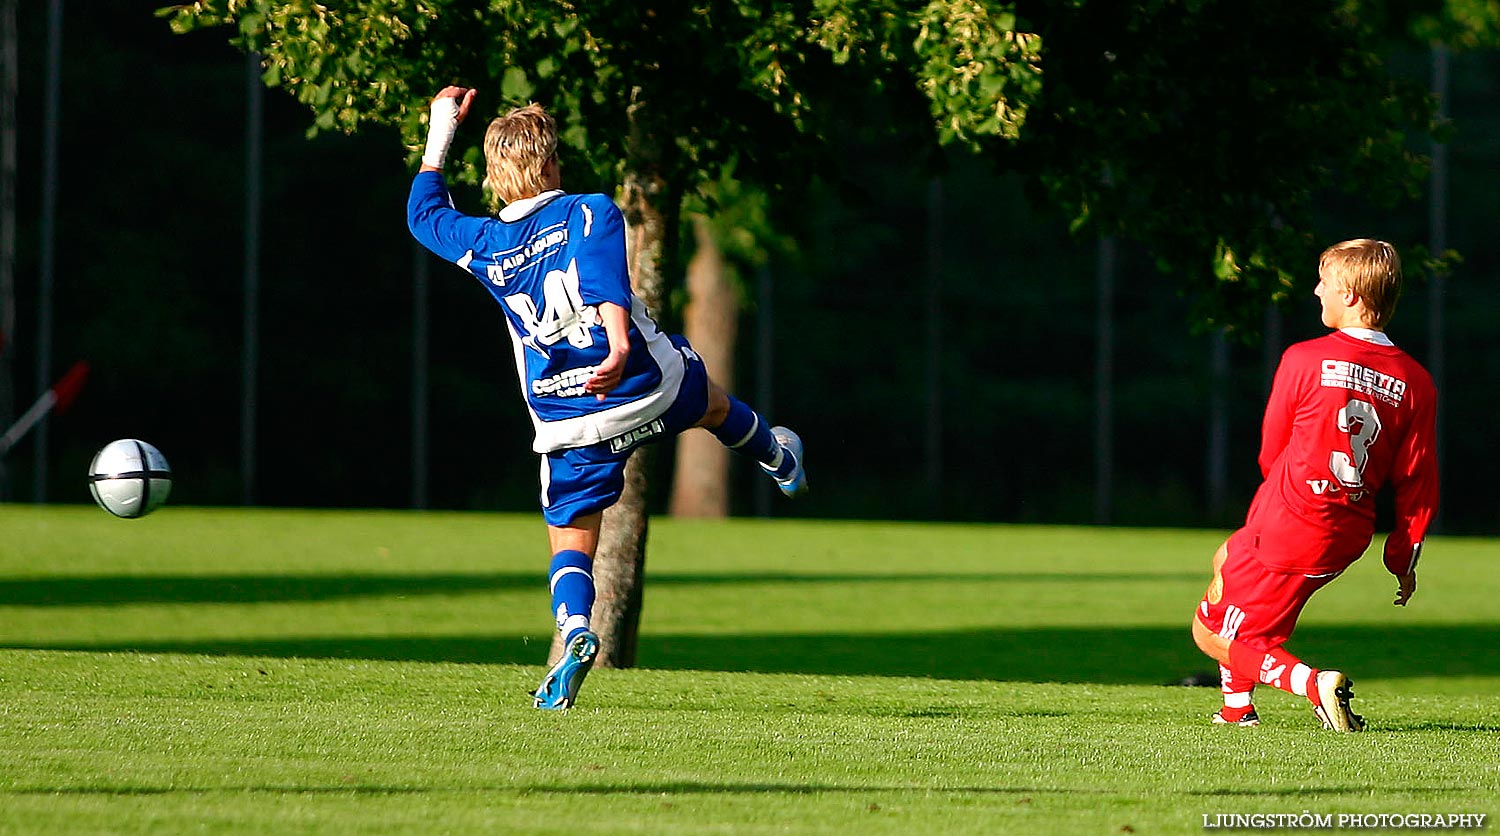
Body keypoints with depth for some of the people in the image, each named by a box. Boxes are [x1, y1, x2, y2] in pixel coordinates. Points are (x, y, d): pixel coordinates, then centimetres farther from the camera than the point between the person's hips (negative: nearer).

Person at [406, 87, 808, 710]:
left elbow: (423, 211, 24)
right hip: (651, 388, -1)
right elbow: (604, 281, -25)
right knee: (711, 402, 34)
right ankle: (779, 460, 63)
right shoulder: (591, 213, -5)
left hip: (571, 427, 1)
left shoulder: (484, 244, 4)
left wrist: (441, 132, 31)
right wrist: (619, 349, -39)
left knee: (570, 543, 8)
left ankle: (574, 630, -21)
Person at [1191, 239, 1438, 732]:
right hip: (1348, 538, 6)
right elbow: (1418, 482, -1)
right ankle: (1237, 706, 31)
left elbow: (1271, 455, 0)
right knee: (1228, 559, 33)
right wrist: (1403, 558, 12)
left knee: (1213, 636, 6)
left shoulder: (1304, 360, -12)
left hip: (1286, 525, -6)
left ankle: (1314, 683, -19)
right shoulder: (1415, 382, -3)